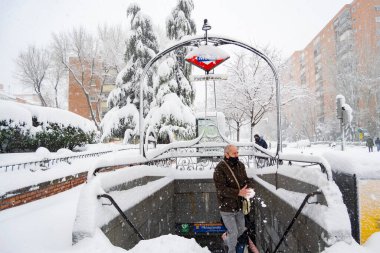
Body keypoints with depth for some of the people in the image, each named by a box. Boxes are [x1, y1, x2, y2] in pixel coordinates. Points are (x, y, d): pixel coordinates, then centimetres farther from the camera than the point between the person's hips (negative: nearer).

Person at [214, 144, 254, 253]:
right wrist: (238, 193, -33)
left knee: (241, 230, 22)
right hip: (227, 207, -6)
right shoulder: (220, 168, -22)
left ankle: (228, 241, 51)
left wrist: (250, 188, -13)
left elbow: (246, 180, 8)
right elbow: (221, 189, -25)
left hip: (239, 206, 6)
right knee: (234, 233, 4)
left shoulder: (240, 165, -1)